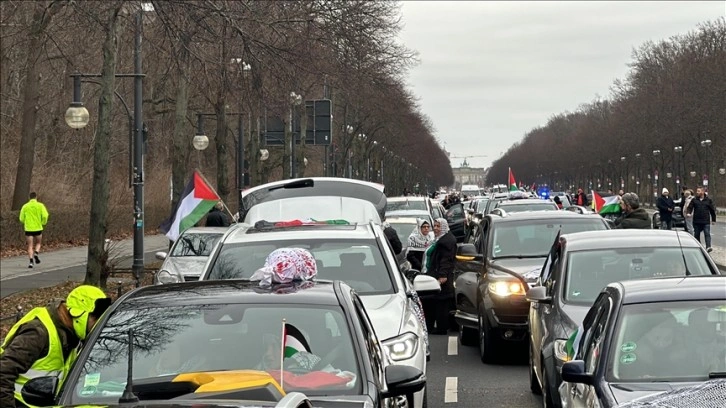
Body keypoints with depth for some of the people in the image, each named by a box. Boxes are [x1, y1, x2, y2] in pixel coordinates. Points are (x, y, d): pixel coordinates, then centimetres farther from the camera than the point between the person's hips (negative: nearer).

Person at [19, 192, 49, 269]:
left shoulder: (25, 206, 2)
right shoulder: (40, 205, -1)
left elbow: (21, 219, 2)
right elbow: (45, 216, -11)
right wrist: (43, 223, 8)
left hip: (28, 229, 0)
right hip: (38, 228, 0)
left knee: (30, 246, 4)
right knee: (38, 244, 19)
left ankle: (31, 261, -12)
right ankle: (36, 254, -8)